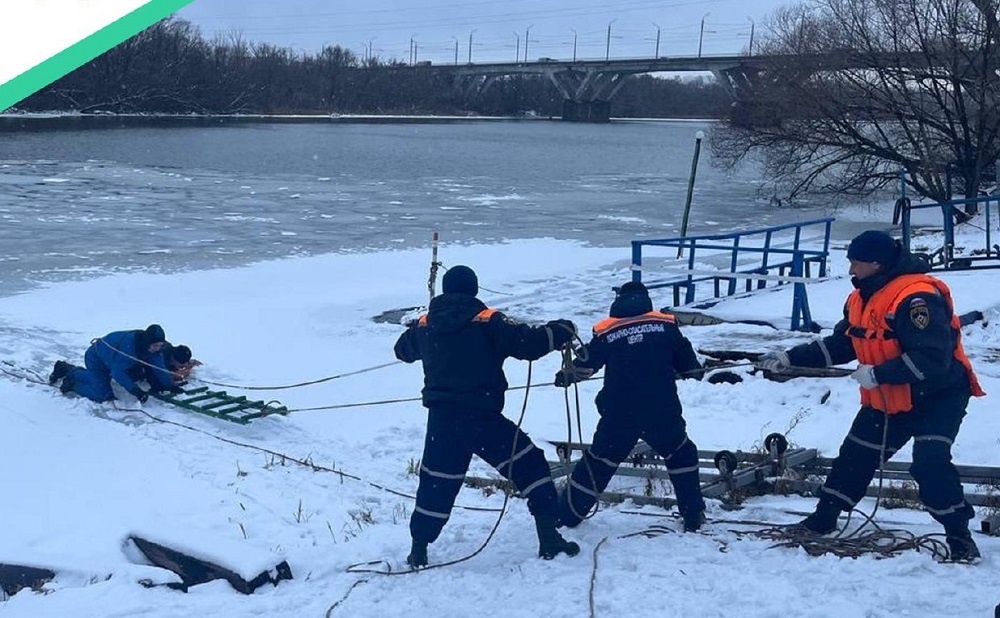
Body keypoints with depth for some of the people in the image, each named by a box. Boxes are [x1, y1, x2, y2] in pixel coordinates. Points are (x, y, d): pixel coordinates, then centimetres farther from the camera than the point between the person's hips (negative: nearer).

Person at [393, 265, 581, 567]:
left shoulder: (425, 325, 6)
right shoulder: (488, 322, -8)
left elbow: (403, 350, 26)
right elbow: (529, 343, -15)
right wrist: (563, 329, 3)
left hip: (441, 421, 4)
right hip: (482, 418, -4)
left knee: (436, 484, 17)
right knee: (530, 465, 8)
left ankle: (419, 550, 21)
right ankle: (548, 537, 4)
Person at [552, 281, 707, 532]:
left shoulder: (605, 332, 2)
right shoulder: (666, 325, 2)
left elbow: (584, 366, 13)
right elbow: (687, 364, 9)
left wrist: (565, 376, 34)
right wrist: (695, 371, 33)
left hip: (619, 416, 0)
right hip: (662, 413, 0)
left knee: (598, 463, 16)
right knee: (681, 455, 24)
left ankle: (565, 515, 22)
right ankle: (693, 515, 22)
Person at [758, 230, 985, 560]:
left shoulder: (917, 297, -28)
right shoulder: (861, 299, 2)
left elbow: (932, 359, -33)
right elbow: (839, 345, 12)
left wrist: (877, 374, -32)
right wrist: (790, 359, 4)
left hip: (938, 394, -9)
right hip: (889, 398, 9)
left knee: (930, 462, -24)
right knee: (855, 456, 12)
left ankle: (959, 535, -10)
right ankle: (822, 520, 26)